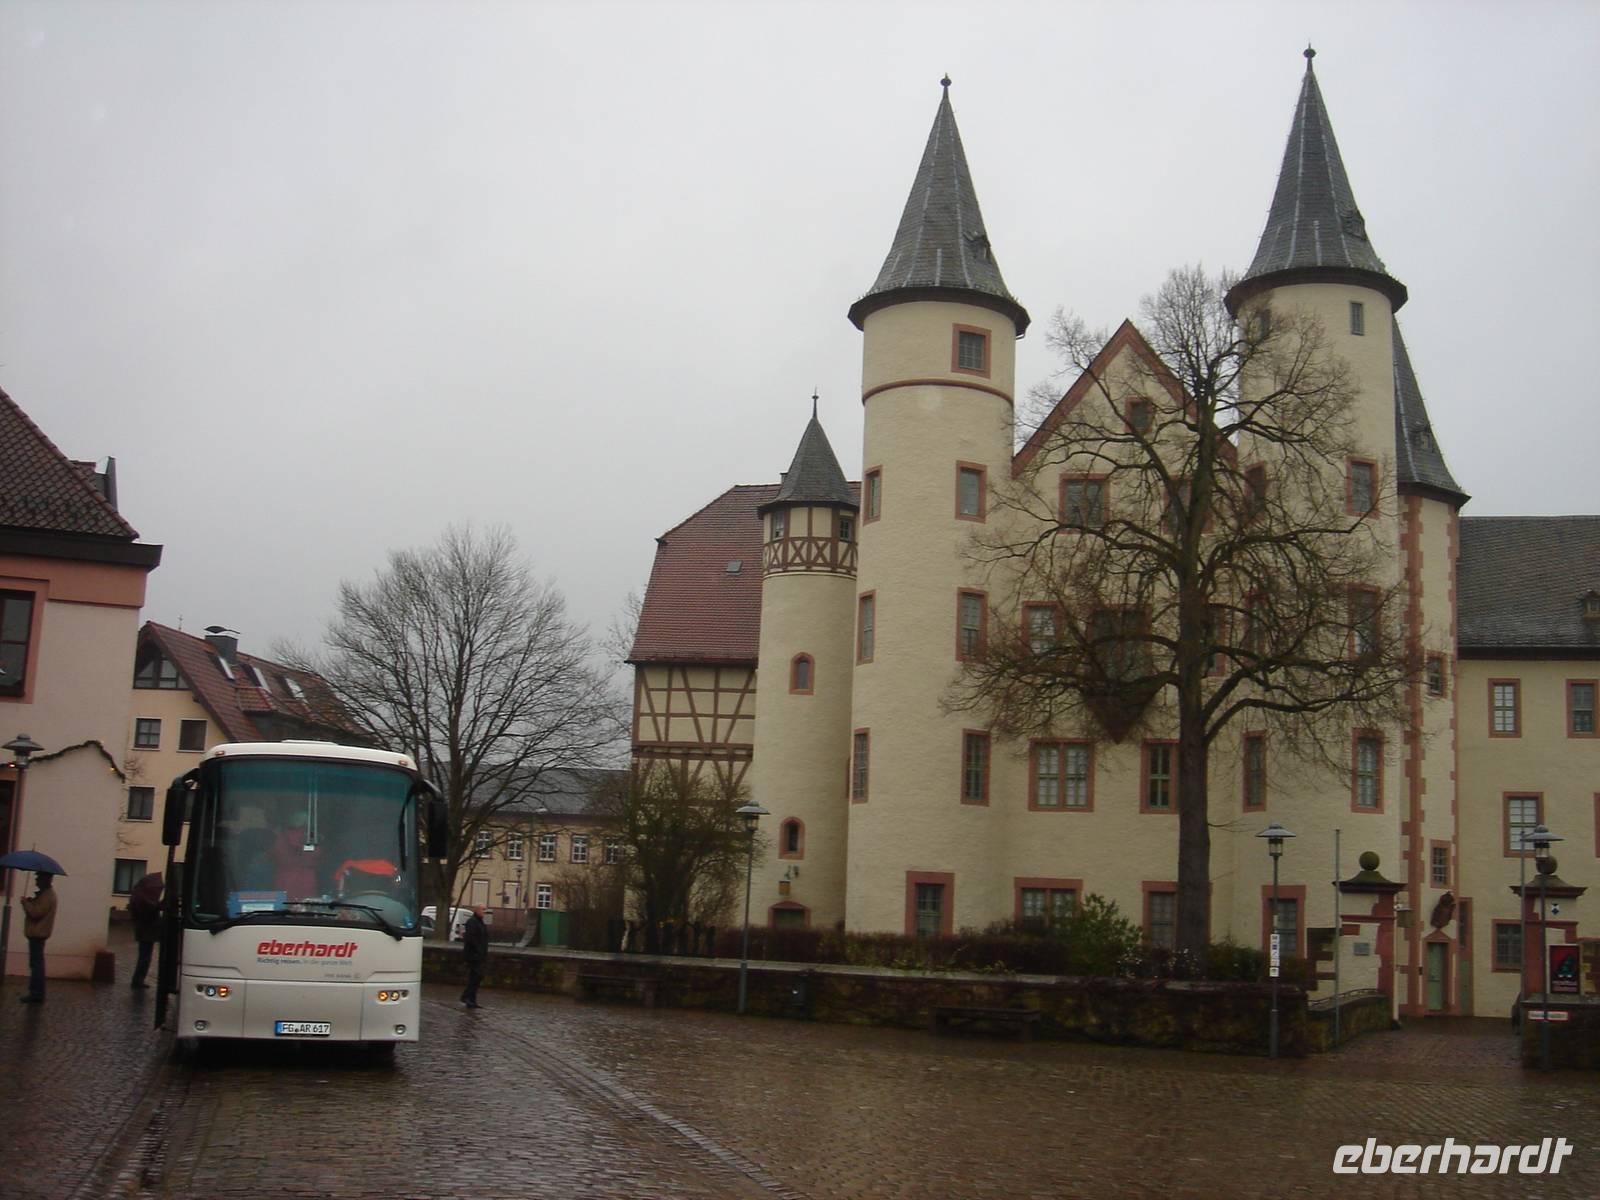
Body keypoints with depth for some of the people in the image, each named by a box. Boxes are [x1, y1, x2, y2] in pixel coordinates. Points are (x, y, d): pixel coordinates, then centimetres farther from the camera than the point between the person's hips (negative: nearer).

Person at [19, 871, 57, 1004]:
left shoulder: (47, 895, -17)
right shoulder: (45, 893, 18)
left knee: (36, 964, -10)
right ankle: (36, 993, 17)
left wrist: (25, 902, -11)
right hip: (37, 932, 11)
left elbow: (36, 912, -24)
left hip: (38, 933, -11)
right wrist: (30, 902, 5)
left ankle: (37, 994, -10)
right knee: (36, 963, 13)